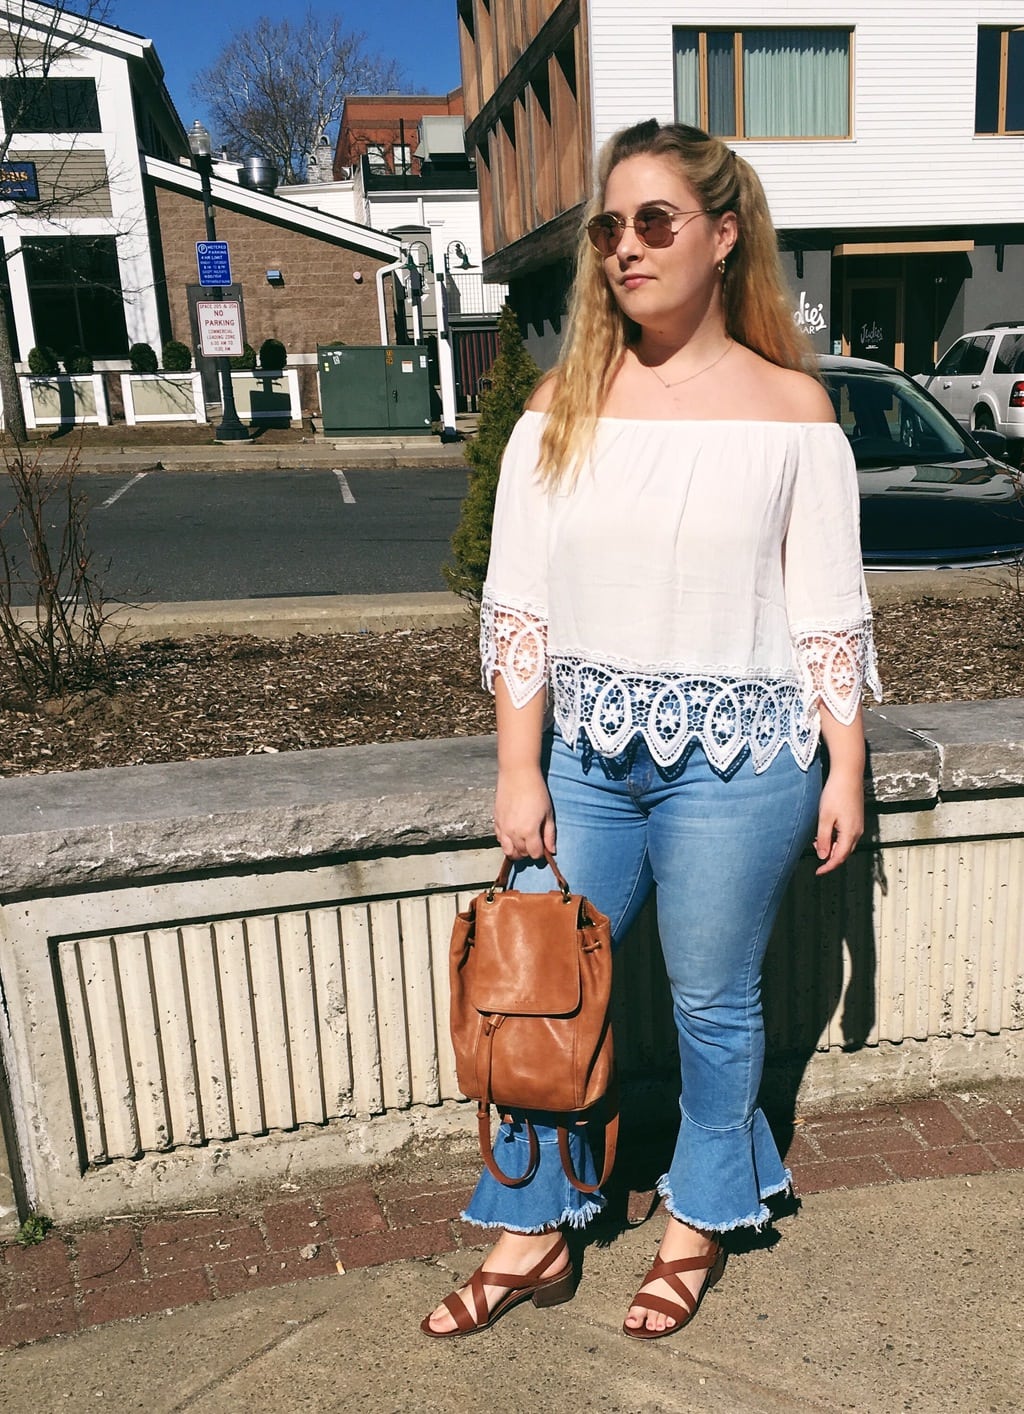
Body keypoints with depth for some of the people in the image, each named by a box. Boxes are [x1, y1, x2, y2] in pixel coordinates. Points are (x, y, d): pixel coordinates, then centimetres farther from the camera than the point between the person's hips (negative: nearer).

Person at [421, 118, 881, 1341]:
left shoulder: (790, 408, -3)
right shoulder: (561, 408, 2)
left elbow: (829, 611, 0)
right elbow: (517, 604, 1)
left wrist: (844, 772, 0)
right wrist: (519, 772, -2)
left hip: (735, 761, -2)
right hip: (583, 753, 3)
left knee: (713, 1003, 12)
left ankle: (700, 1217, 39)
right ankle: (534, 1235, 31)